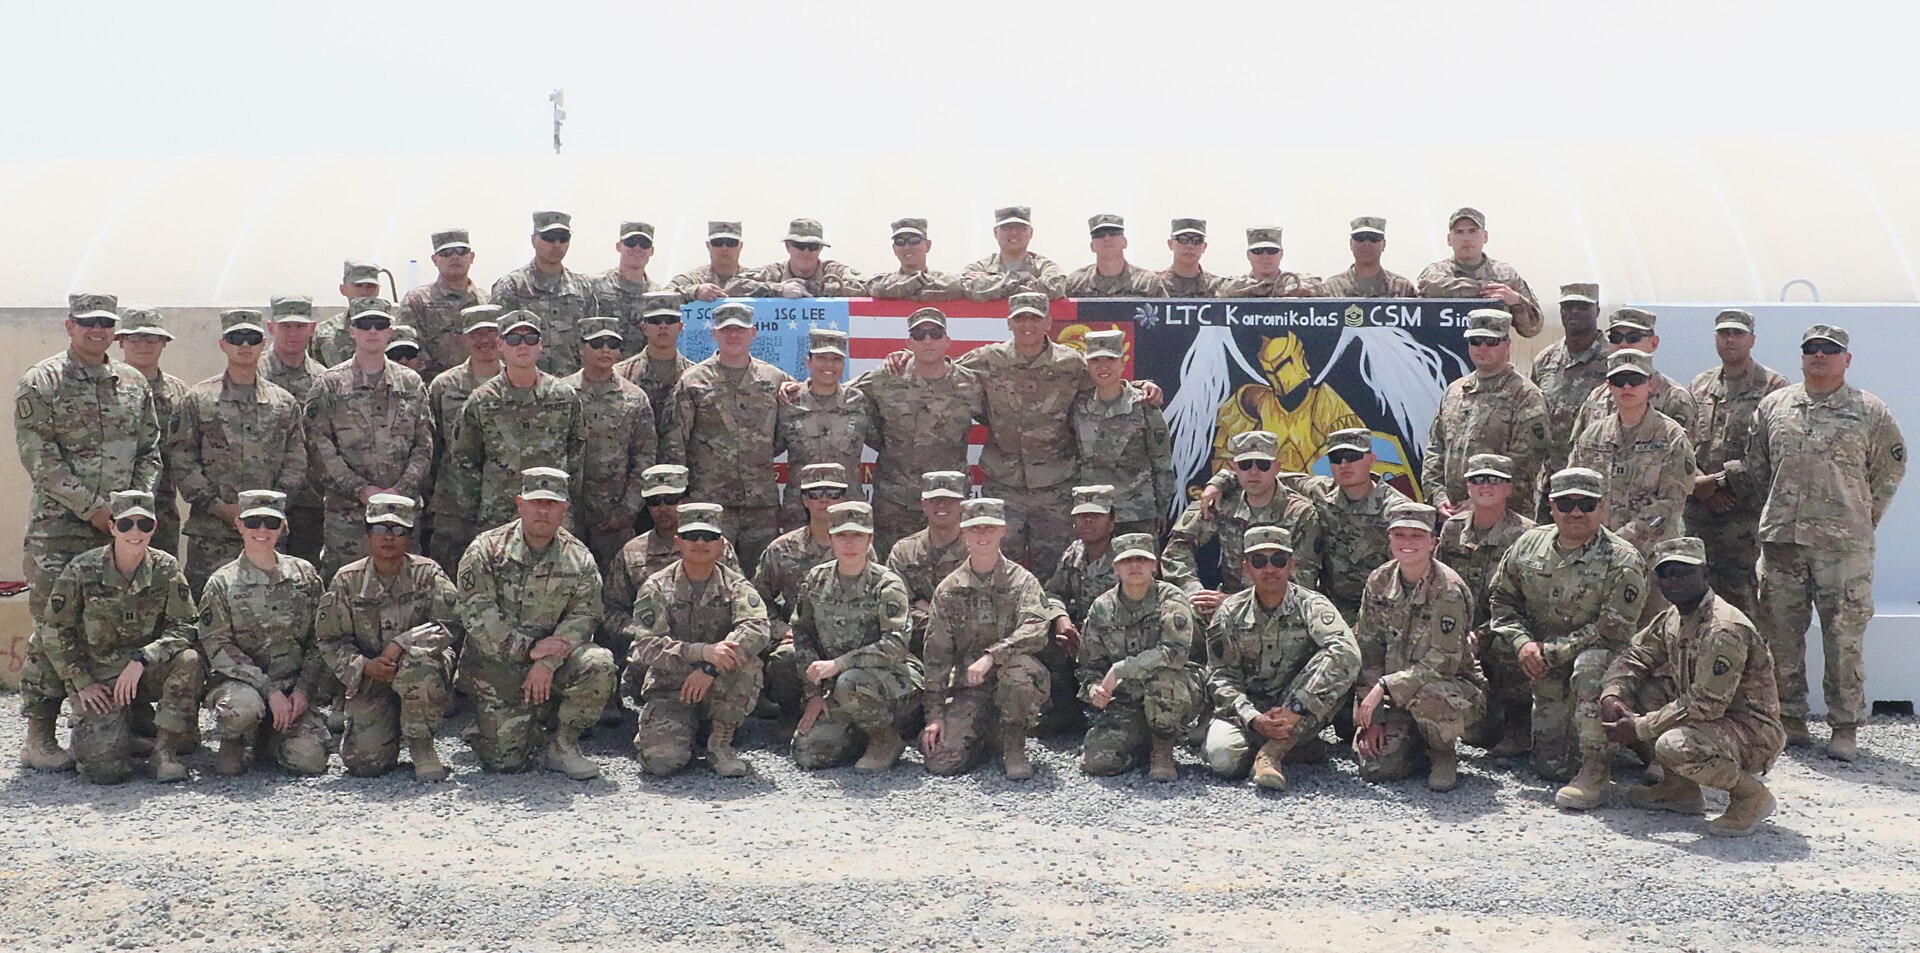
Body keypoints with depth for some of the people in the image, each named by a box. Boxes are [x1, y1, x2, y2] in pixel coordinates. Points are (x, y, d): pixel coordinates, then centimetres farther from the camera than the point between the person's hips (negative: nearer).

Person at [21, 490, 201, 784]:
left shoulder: (166, 569, -5)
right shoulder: (82, 570, -9)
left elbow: (184, 628, -9)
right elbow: (55, 632, -3)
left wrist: (141, 659, -24)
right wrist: (82, 684, -8)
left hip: (148, 671, 2)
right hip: (98, 678, -2)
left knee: (188, 660, -32)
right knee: (107, 769, -21)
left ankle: (164, 751, -17)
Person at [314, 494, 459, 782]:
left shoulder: (427, 573, -3)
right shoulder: (347, 580, 1)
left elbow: (450, 624, -13)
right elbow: (329, 640, 2)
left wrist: (399, 644, -22)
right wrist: (364, 666, -16)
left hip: (424, 680, -1)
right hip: (370, 682, 1)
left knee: (417, 665, -39)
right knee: (364, 761, -17)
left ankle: (421, 747, -12)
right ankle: (389, 731, 23)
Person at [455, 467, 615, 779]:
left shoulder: (578, 558, 3)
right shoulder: (487, 550, -5)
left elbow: (582, 617, -5)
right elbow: (477, 614, -13)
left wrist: (547, 663, -21)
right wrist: (529, 647, -22)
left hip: (554, 657, 2)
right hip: (496, 664, -2)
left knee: (598, 664, -29)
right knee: (505, 760, -12)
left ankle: (562, 744, -7)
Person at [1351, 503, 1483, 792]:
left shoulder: (1448, 590, -17)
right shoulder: (1379, 582, 0)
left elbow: (1443, 663, -22)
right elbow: (1368, 653, 1)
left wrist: (1385, 687, -27)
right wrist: (1372, 717, -7)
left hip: (1456, 689, -5)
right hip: (1399, 698, 5)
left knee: (1424, 696, -39)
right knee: (1376, 766, -17)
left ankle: (1445, 755, -7)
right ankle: (1420, 746, 18)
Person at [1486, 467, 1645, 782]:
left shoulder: (1624, 562, -12)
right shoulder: (1530, 543, 2)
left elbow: (1609, 632, -17)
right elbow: (1501, 598, 9)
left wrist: (1548, 653, -18)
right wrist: (1522, 643, -10)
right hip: (1545, 673, 3)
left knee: (1589, 667, -40)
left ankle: (1594, 770, -26)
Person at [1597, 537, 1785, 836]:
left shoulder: (1725, 629, -24)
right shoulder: (1673, 617, 5)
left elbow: (1705, 705, -27)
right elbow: (1634, 657, 11)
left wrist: (1639, 728, -22)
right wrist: (1611, 695, -11)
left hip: (1754, 735, -9)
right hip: (1715, 720, 9)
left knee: (1673, 745, -34)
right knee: (1639, 687, 6)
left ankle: (1751, 795, -8)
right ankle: (1680, 788, 11)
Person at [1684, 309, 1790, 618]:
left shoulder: (1773, 386, 0)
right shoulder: (1699, 385, 16)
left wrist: (1718, 480, -13)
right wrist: (1698, 484, -7)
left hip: (1747, 510, -5)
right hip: (1699, 508, 5)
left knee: (1742, 596, -9)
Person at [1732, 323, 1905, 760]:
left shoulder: (1870, 412, 6)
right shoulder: (1773, 406, 13)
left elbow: (1889, 470, 11)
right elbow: (1756, 470, 20)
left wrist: (1863, 516, 8)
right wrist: (1715, 481, 8)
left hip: (1844, 544, -3)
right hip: (1781, 539, 3)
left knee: (1845, 636, -4)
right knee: (1780, 634, 6)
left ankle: (1845, 727, 4)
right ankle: (1789, 720, 17)